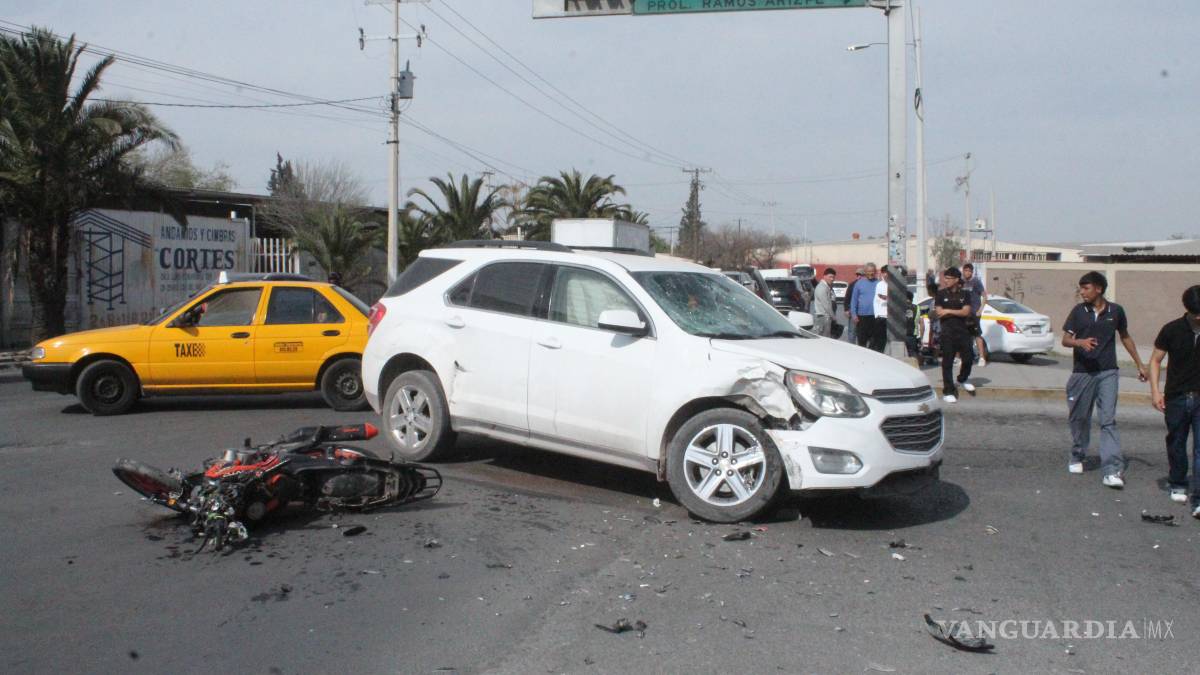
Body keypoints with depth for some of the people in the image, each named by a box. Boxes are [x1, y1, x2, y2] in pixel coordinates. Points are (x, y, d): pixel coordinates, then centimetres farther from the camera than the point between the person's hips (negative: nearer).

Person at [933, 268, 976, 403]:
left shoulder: (964, 294, 6)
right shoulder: (941, 294, 2)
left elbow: (966, 312, -5)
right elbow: (938, 313, -6)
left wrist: (948, 311, -10)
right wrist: (958, 312, -6)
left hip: (963, 331, 2)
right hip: (947, 332, -2)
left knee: (967, 358, 3)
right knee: (947, 362, -3)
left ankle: (963, 379, 33)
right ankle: (948, 391, 1)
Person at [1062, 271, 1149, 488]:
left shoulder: (1116, 311, 2)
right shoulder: (1078, 311, 0)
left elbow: (1125, 337, 17)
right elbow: (1065, 340, -1)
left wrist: (1139, 365, 20)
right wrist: (1081, 342, -24)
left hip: (1107, 373, -1)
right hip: (1082, 372, 1)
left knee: (1108, 420, -8)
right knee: (1080, 418, 11)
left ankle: (1112, 471, -12)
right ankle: (1077, 458, 32)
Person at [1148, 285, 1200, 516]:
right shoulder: (1172, 330, -4)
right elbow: (1155, 360, 4)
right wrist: (1155, 390, -5)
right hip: (1177, 398, 1)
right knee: (1176, 444, 14)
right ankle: (1178, 485, 36)